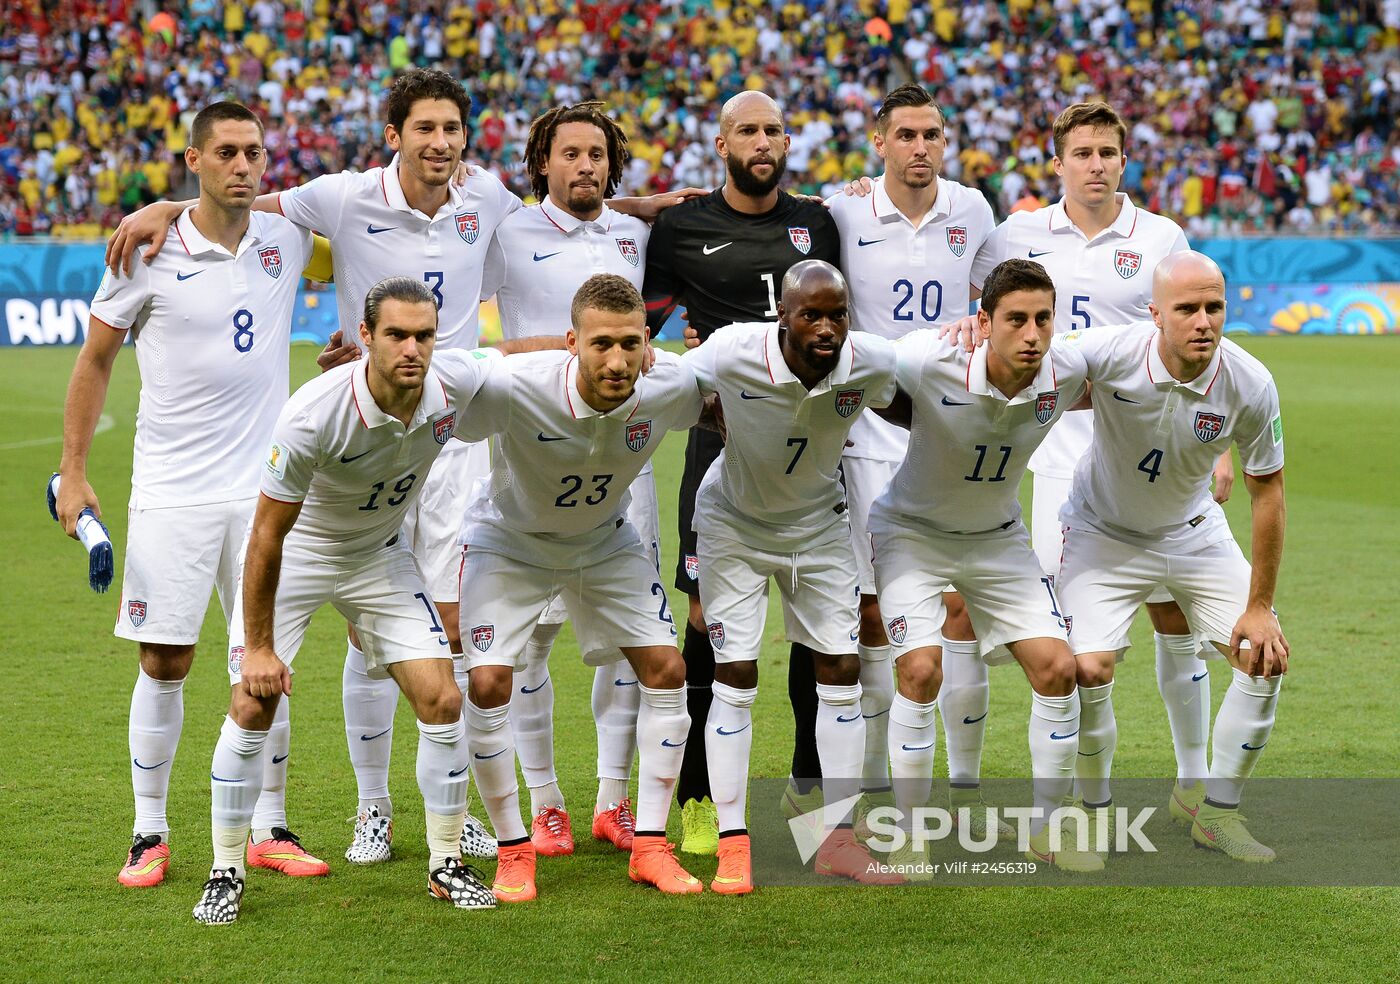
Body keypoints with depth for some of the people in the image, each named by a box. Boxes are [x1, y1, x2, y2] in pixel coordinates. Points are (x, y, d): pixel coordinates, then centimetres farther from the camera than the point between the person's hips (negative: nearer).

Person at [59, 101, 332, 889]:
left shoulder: (289, 239, 2)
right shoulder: (151, 253, -6)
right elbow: (96, 358, 4)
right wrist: (74, 471, 2)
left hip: (263, 489, 3)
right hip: (171, 492, -2)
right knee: (165, 661, 0)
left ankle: (270, 830, 14)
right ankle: (150, 834, 11)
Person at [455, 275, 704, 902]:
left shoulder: (670, 390, -26)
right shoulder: (516, 392, -38)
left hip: (605, 539, 3)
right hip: (510, 538, -3)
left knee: (666, 670, -4)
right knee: (487, 684, -16)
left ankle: (649, 847, 9)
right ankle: (513, 852, 2)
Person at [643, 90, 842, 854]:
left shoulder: (815, 223, 13)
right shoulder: (682, 229, 4)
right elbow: (637, 322, 11)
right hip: (725, 436, -3)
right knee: (712, 607, -7)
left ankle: (812, 782, 18)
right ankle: (698, 798, 1)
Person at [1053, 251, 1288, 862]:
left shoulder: (1250, 385, -22)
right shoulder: (1110, 353, -29)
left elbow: (1267, 490, -10)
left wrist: (1259, 606, -8)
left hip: (1194, 532, 3)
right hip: (1103, 532, -3)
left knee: (1266, 658, -5)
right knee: (1088, 669, -19)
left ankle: (1216, 810, 14)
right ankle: (1097, 811, 8)